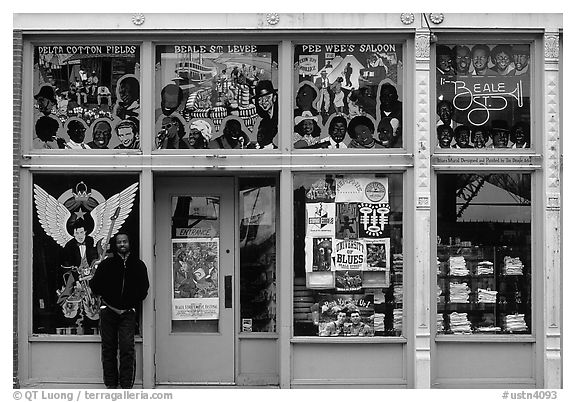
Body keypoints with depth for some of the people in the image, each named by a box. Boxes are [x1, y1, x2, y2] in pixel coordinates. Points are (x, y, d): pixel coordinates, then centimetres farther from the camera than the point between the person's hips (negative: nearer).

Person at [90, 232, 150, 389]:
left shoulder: (138, 265, 7)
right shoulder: (106, 264, 6)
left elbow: (143, 288, 10)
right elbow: (94, 285, 10)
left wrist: (132, 304, 5)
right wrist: (106, 299, 5)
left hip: (127, 312, -1)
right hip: (108, 311, 1)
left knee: (127, 348, -11)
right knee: (108, 348, 3)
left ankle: (126, 385, -9)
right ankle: (111, 384, 9)